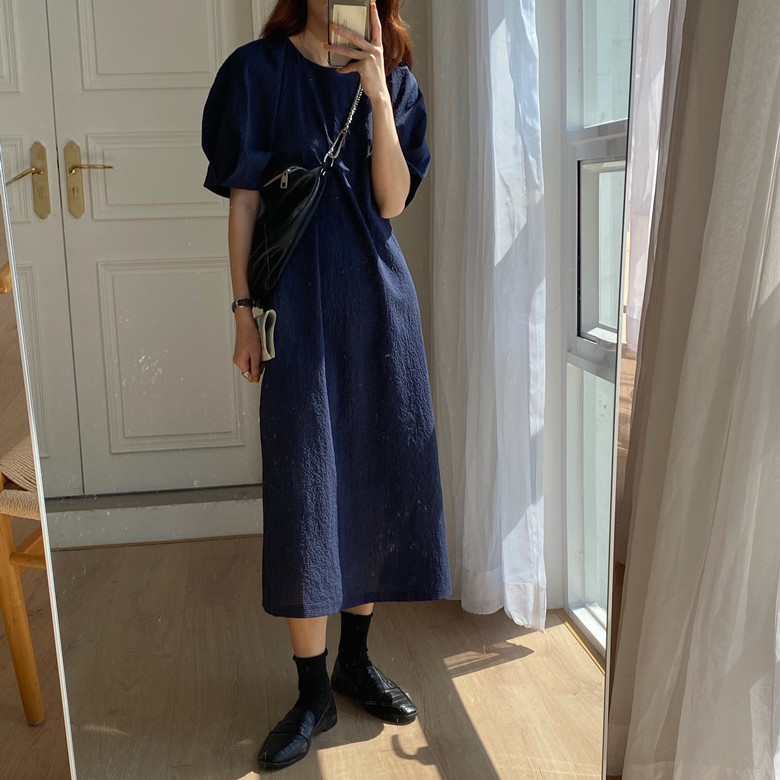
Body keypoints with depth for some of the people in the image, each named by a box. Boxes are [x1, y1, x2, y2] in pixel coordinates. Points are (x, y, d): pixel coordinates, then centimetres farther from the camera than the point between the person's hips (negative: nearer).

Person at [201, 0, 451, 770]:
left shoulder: (393, 81, 9)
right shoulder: (258, 70, 2)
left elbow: (393, 200, -4)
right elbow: (243, 201, -1)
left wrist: (377, 93, -12)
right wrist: (244, 311, -6)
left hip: (380, 301, 4)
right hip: (301, 307, -3)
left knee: (375, 483, 8)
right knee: (306, 498, -3)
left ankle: (356, 661, 26)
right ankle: (313, 694, 11)